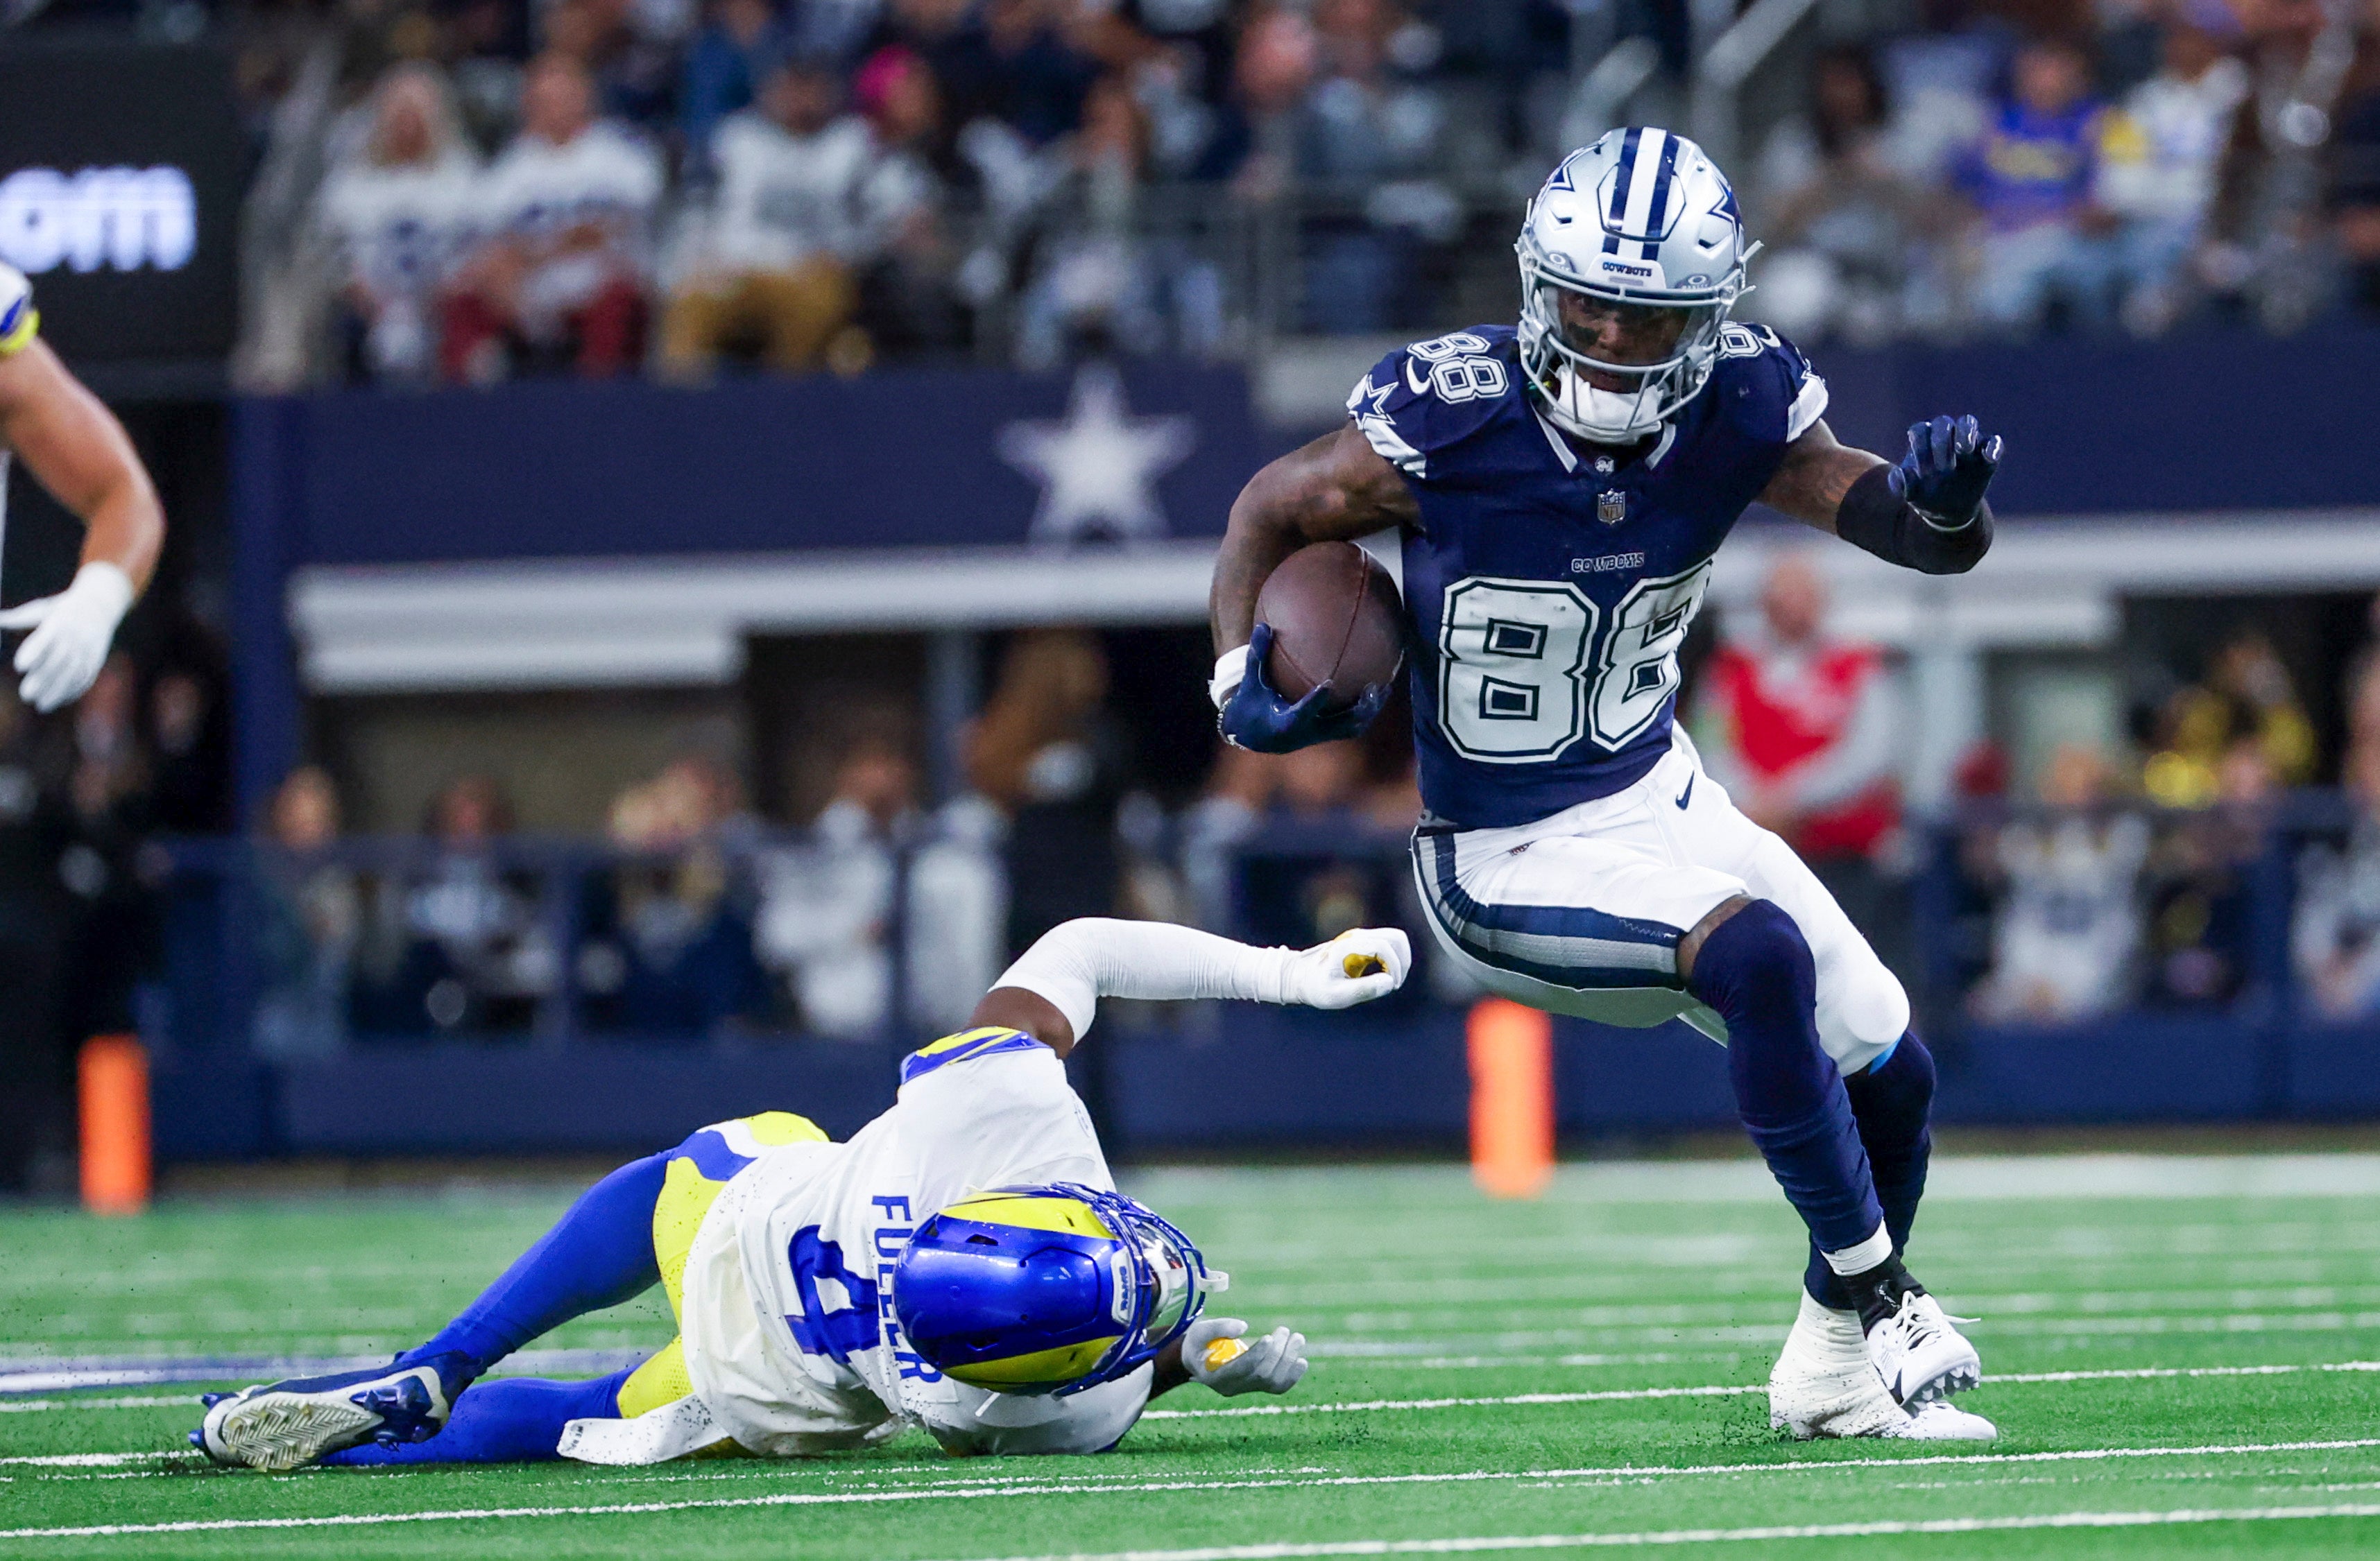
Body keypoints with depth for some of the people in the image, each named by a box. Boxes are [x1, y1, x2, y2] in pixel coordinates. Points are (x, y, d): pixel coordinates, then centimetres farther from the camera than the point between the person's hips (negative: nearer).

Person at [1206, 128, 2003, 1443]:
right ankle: (1873, 1297, -16)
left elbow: (1922, 535, -9)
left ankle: (1831, 1371, 36)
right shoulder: (1451, 422, -22)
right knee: (1758, 956, -31)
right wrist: (1242, 680, -21)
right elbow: (1269, 511, -6)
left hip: (1658, 796, 6)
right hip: (1508, 856, -6)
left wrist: (1940, 500, -33)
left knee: (1891, 1077, 10)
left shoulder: (1736, 412, -11)